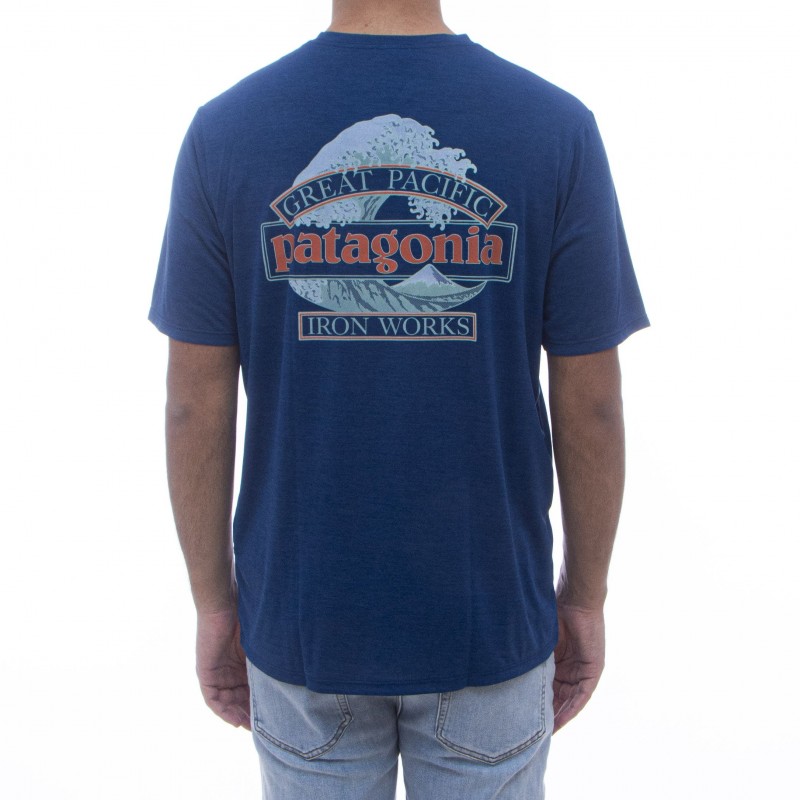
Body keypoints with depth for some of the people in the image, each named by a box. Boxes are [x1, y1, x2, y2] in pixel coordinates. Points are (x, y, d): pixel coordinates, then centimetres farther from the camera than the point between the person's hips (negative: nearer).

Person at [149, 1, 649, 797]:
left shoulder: (223, 132, -11)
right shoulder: (558, 131, -13)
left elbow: (196, 404, -8)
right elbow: (590, 404, -10)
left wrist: (215, 605, 6)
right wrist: (585, 598, 5)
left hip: (305, 615, 1)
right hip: (483, 612, 0)